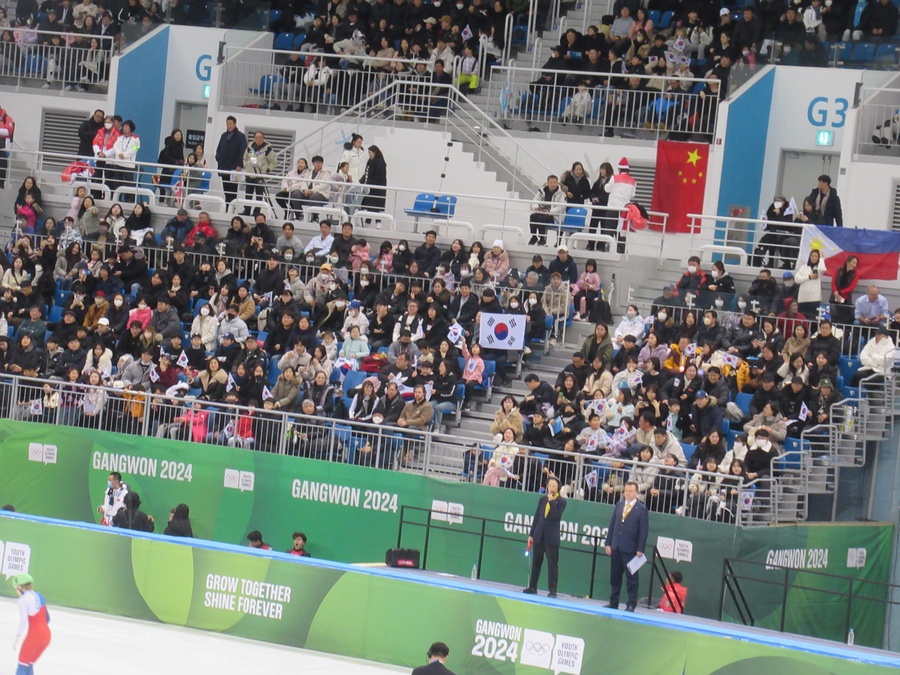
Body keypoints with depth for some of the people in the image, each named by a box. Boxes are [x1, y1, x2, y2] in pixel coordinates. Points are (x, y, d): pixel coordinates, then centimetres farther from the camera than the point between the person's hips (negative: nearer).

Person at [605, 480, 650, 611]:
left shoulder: (641, 509, -5)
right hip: (616, 547, 5)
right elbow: (612, 524, 12)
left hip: (630, 549, -5)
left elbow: (644, 530, -7)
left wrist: (640, 549, -11)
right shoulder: (619, 505, 10)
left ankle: (631, 604, 4)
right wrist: (608, 543, 7)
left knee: (631, 578, -1)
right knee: (615, 576, 10)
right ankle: (613, 603, 18)